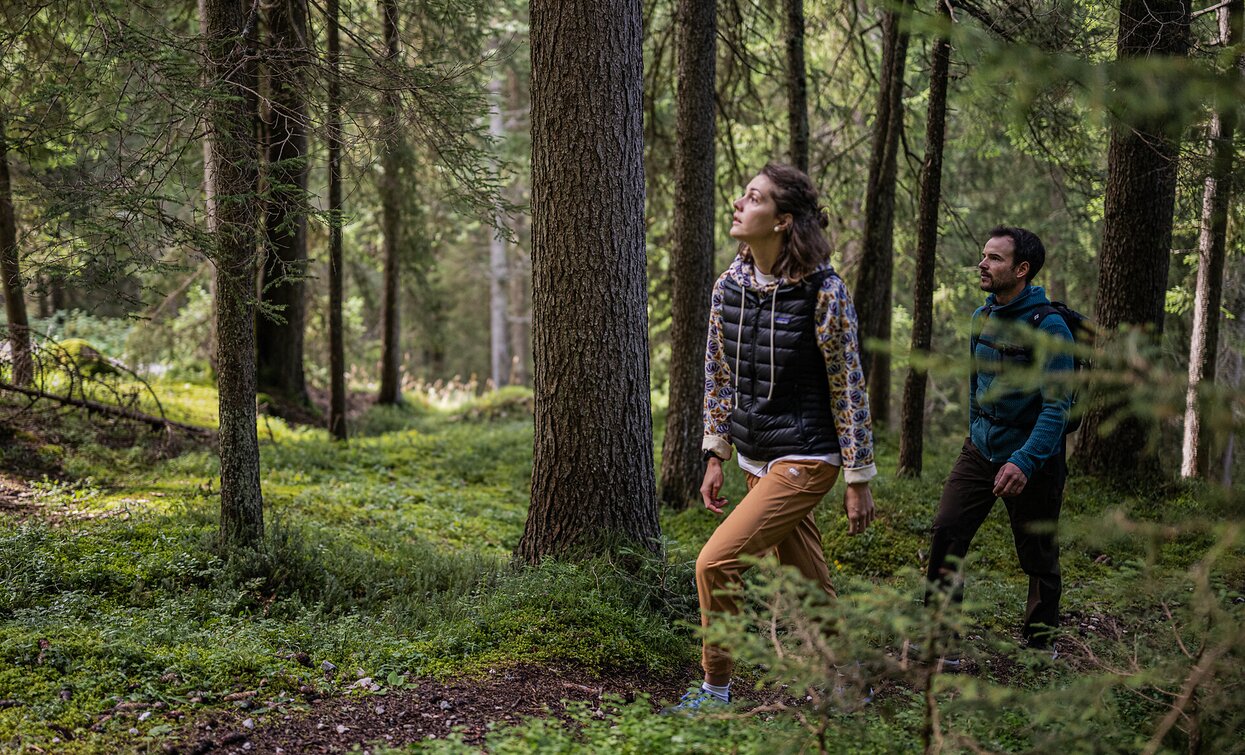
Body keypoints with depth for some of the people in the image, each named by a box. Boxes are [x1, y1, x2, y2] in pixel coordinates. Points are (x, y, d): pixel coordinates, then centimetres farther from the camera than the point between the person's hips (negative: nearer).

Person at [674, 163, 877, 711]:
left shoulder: (824, 291, -15)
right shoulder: (729, 285, 2)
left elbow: (849, 387, -11)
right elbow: (718, 376, 11)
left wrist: (859, 479, -9)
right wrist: (714, 458, 9)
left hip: (806, 460, -6)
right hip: (757, 460, 6)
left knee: (716, 562, -15)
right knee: (807, 588, 15)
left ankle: (716, 689, 2)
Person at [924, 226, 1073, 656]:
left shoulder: (1049, 327, -17)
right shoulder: (982, 317, 5)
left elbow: (1057, 406, -21)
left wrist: (1024, 461, -31)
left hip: (1032, 460, -6)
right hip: (980, 449, 6)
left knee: (1038, 557, 6)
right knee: (946, 532, -7)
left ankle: (1039, 644, 26)